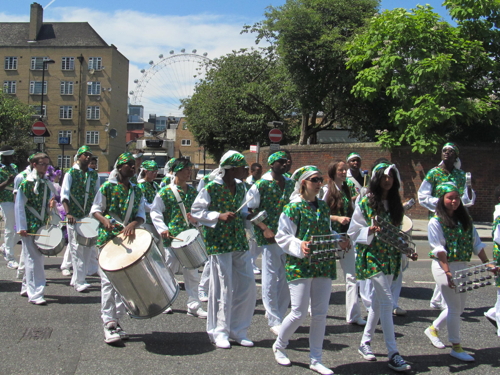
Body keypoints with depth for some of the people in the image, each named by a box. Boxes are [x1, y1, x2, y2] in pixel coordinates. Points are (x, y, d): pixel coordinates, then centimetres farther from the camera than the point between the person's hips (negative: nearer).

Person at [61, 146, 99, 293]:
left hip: (89, 216, 5)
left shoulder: (94, 174, 11)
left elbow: (98, 195, 15)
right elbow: (64, 194, -11)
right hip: (74, 216, -4)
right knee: (76, 248, -3)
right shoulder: (71, 173, -2)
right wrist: (68, 213, -23)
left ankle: (76, 279, 17)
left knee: (88, 248, 5)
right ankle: (79, 282, 0)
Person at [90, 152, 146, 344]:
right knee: (108, 281, -8)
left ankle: (116, 319, 20)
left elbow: (141, 215, 6)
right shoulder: (107, 187, -2)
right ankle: (108, 324, -4)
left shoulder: (137, 191, 11)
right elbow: (95, 209, 1)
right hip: (108, 239, -5)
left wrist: (133, 224, -16)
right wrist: (105, 220, -19)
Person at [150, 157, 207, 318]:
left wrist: (195, 218, -2)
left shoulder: (193, 191, 11)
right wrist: (162, 229, -17)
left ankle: (194, 305, 11)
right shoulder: (165, 192, -3)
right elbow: (155, 212, -4)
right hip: (172, 238, -4)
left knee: (192, 273, 5)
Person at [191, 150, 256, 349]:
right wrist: (219, 216, -18)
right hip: (219, 242, -7)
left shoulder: (240, 187, 12)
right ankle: (219, 332, 12)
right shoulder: (210, 188, -8)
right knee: (222, 287, -2)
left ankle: (238, 330, 20)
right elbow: (196, 211, -7)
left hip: (239, 241, 7)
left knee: (247, 284, 6)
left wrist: (246, 214, 4)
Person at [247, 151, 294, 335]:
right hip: (270, 237, -5)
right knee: (271, 278, 0)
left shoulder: (291, 184, 12)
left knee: (287, 278, 10)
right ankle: (274, 321, 9)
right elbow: (250, 210, -7)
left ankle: (279, 314, 26)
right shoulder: (261, 185, -5)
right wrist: (265, 228, -16)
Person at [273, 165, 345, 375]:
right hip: (300, 265, -6)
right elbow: (282, 237, -6)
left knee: (320, 314, 7)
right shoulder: (293, 207, -6)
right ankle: (279, 346, 24)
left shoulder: (323, 207, 13)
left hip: (324, 265, 6)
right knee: (299, 314, -4)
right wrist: (300, 246, -23)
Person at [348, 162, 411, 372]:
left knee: (378, 301, 11)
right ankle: (393, 354, -11)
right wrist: (369, 231, -22)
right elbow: (353, 231, -4)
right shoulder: (365, 201, -5)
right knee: (386, 300, -13)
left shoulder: (395, 203, 11)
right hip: (372, 255, -6)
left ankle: (365, 343, 25)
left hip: (390, 256, 6)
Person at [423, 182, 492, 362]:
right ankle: (456, 347, 12)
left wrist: (486, 263, 3)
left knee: (459, 307, 13)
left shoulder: (465, 219, 11)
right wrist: (447, 272, -23)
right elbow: (439, 249, -16)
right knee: (455, 307, -2)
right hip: (444, 266, -7)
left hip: (462, 266, 7)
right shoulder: (436, 221, -9)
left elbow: (476, 243, 11)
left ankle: (433, 329, 33)